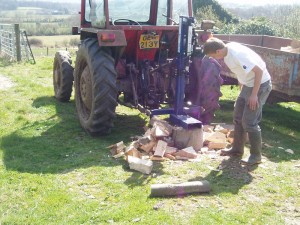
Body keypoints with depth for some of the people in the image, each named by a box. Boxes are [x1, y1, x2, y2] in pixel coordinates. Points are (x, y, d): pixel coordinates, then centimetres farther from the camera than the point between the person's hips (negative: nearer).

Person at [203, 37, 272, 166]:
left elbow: (259, 71, -28)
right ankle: (237, 149, 26)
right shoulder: (227, 52, -1)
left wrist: (254, 94, -24)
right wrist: (241, 87, 17)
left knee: (249, 121, -7)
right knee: (238, 117, 13)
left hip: (260, 85, -10)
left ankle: (256, 156, 6)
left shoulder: (237, 54, -29)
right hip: (248, 84, 10)